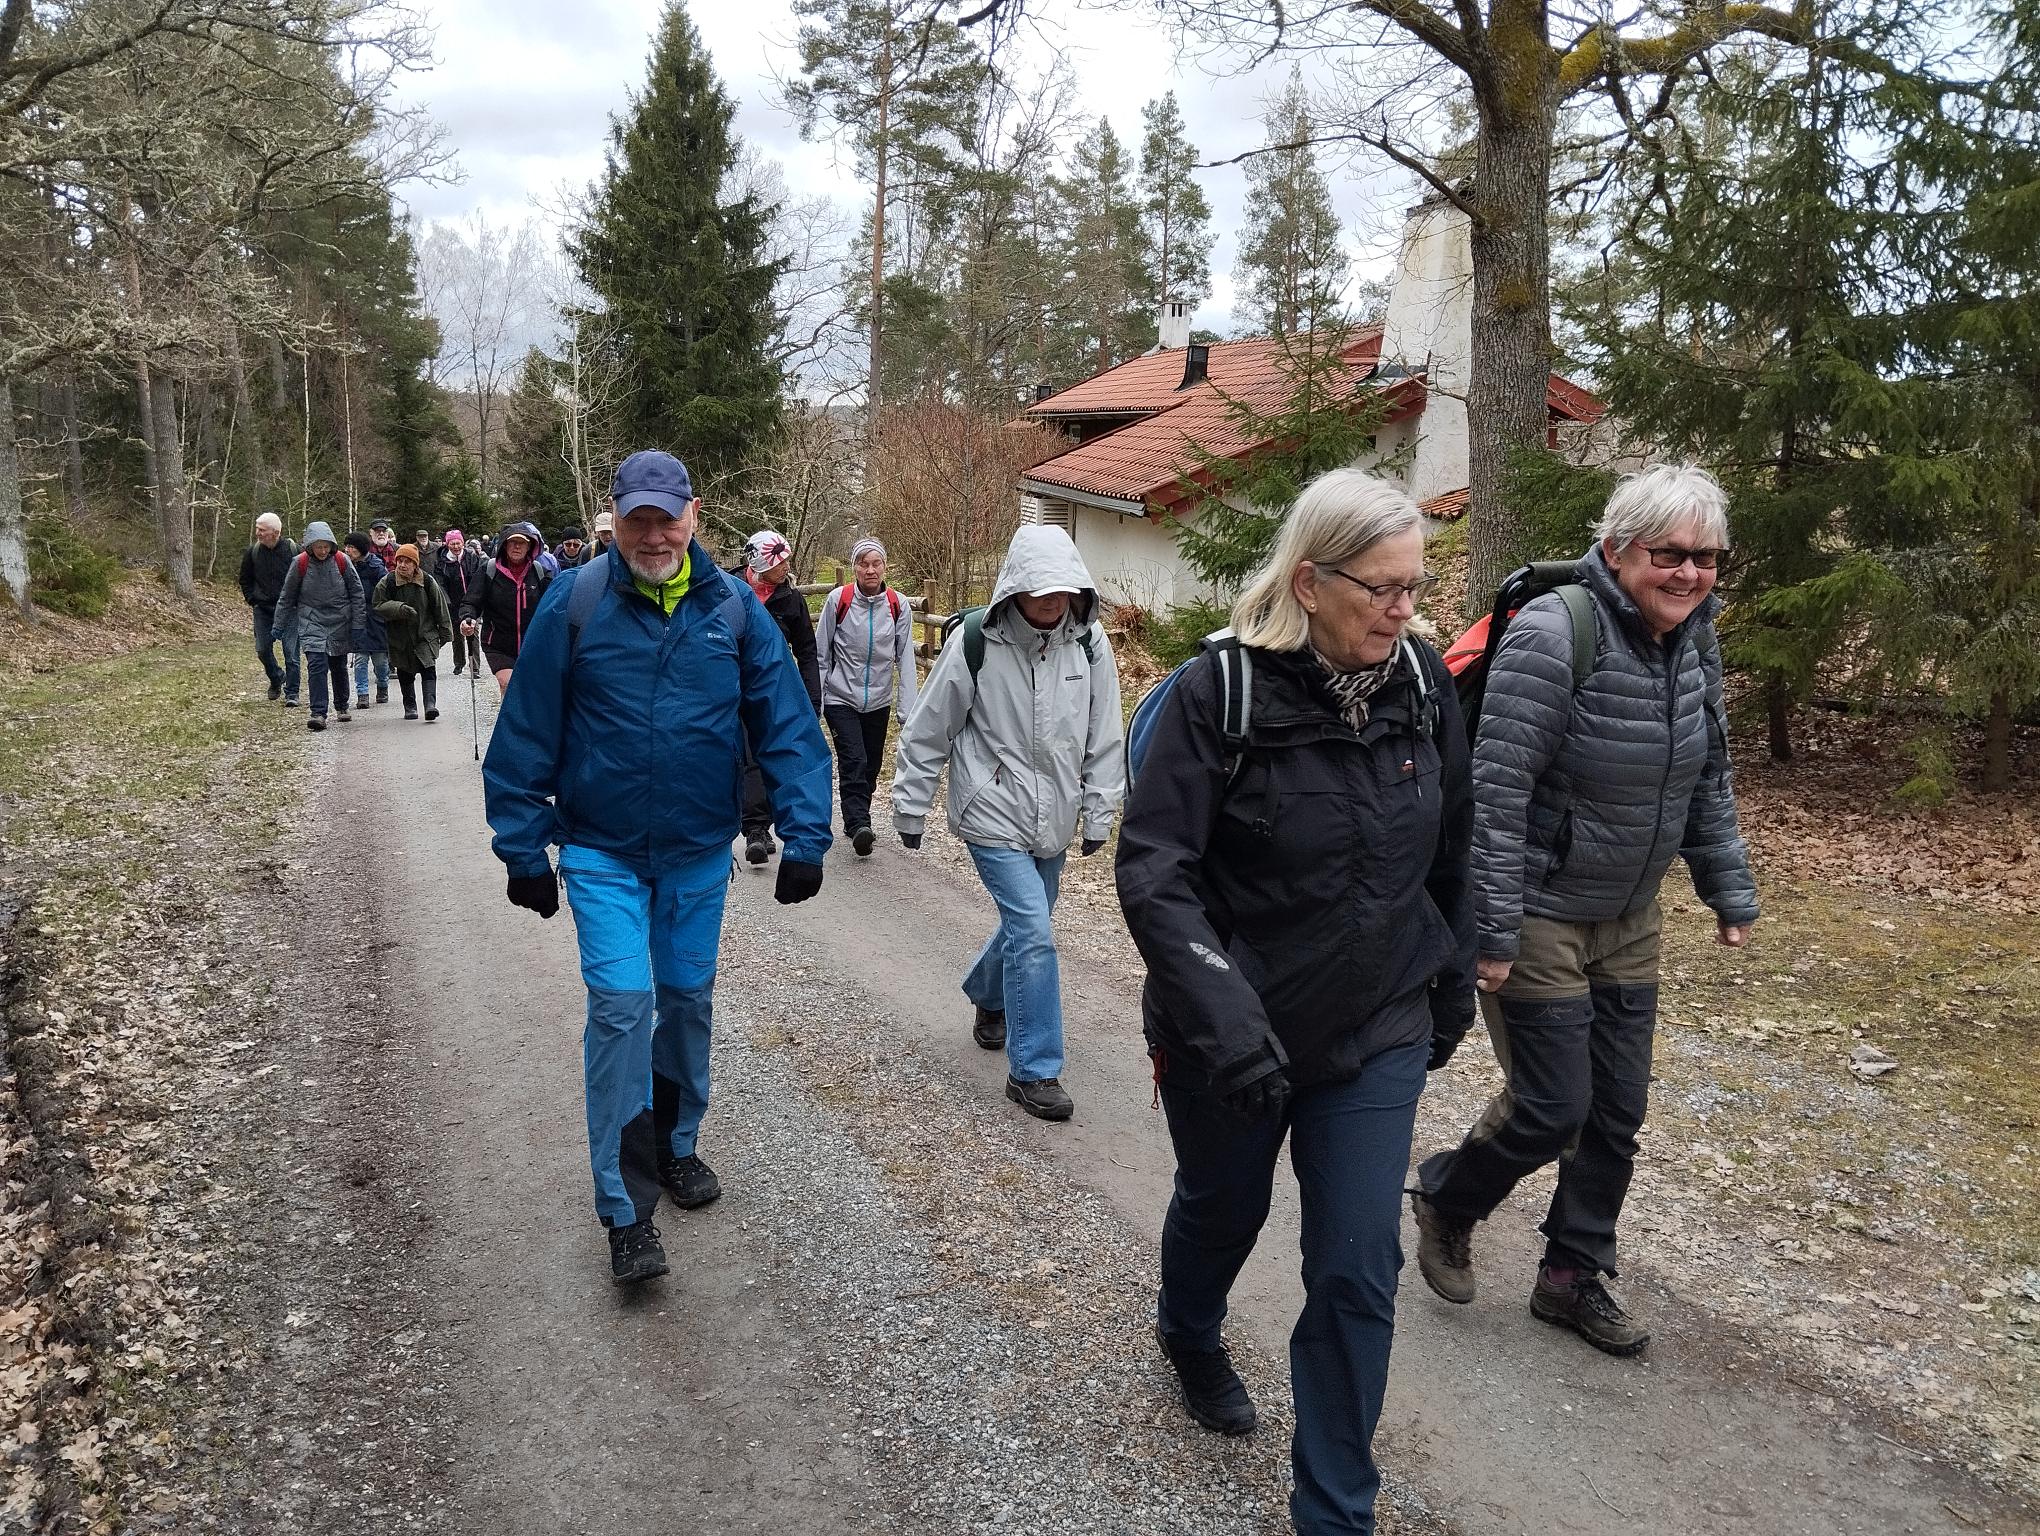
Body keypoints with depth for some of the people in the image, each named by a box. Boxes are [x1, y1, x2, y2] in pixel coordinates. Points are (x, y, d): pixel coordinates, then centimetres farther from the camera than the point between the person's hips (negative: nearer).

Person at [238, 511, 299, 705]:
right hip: (262, 610, 4)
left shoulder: (293, 550, -10)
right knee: (263, 649, 5)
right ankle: (277, 678, 32)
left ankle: (291, 694, 1)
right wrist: (252, 601, 8)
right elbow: (245, 580, 16)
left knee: (291, 652, -6)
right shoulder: (252, 552, 1)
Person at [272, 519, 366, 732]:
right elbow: (287, 596, 4)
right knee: (316, 664, -15)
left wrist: (357, 623, 0)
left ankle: (341, 707, 33)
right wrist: (280, 625, 6)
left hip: (339, 622, 1)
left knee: (339, 666, 13)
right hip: (311, 621, -1)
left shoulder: (342, 561, -7)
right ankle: (318, 713, -16)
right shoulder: (300, 563, -7)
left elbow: (356, 593, 2)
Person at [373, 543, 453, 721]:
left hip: (425, 636, -1)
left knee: (428, 670, -15)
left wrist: (444, 632, 6)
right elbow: (379, 607, -8)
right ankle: (410, 706, 25)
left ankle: (430, 704, -22)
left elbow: (440, 608, 5)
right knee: (405, 675, 12)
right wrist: (400, 608, -24)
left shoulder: (427, 582, -3)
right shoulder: (386, 583, -4)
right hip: (399, 638, 1)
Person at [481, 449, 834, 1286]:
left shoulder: (733, 607, -5)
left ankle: (676, 1144, 38)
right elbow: (526, 734, -5)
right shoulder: (574, 604, -10)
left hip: (699, 850, 3)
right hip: (601, 850, -2)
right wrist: (524, 849, -4)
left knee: (686, 999, 15)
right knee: (621, 1003, -11)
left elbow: (787, 726, -4)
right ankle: (626, 1209, -1)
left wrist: (804, 835, -9)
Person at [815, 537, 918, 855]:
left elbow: (905, 660, -2)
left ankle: (857, 821, 29)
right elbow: (821, 655, -2)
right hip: (841, 698, -3)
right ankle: (858, 825, -24)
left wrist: (907, 710, -7)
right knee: (854, 761, -18)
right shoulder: (838, 600, -9)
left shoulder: (898, 605, -4)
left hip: (878, 701, 3)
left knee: (871, 766, 12)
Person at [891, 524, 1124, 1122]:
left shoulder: (1089, 644, -5)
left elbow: (1104, 737, 4)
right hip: (994, 817, -5)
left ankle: (987, 996, 50)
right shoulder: (975, 645, -15)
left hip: (1053, 822, 5)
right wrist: (910, 809, 1)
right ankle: (1033, 1071, -1)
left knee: (1025, 926, 19)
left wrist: (1098, 814, 4)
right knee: (1034, 933, -12)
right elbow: (926, 733, -4)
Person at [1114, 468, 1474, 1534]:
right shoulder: (1220, 691, -20)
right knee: (1223, 1206, 23)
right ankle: (1189, 1335, 58)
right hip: (1232, 1035, -2)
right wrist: (1219, 1011, -33)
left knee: (1360, 1271, 3)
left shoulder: (1422, 684, -6)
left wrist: (1453, 987, 15)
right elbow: (1152, 868, -23)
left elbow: (1449, 852, 7)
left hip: (1378, 1034, 3)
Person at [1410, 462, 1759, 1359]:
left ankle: (1573, 1276, 30)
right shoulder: (1553, 636, -23)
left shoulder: (1694, 641, 0)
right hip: (1539, 915, -7)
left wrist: (1730, 892, 11)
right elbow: (1497, 793, -23)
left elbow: (1708, 779, 12)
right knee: (1553, 1107, -1)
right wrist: (1493, 933, -22)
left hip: (1629, 918, 7)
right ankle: (1445, 1201, 29)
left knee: (1618, 1109, 12)